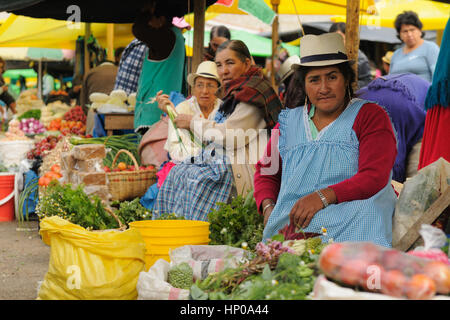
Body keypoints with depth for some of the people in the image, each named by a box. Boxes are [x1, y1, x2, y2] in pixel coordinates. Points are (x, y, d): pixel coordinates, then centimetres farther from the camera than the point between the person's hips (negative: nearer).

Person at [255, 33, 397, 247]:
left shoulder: (371, 116, 7)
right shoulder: (289, 121, 21)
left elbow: (374, 178, -7)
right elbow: (266, 173, 27)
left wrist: (323, 196, -22)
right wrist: (268, 208, 4)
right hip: (288, 221, 1)